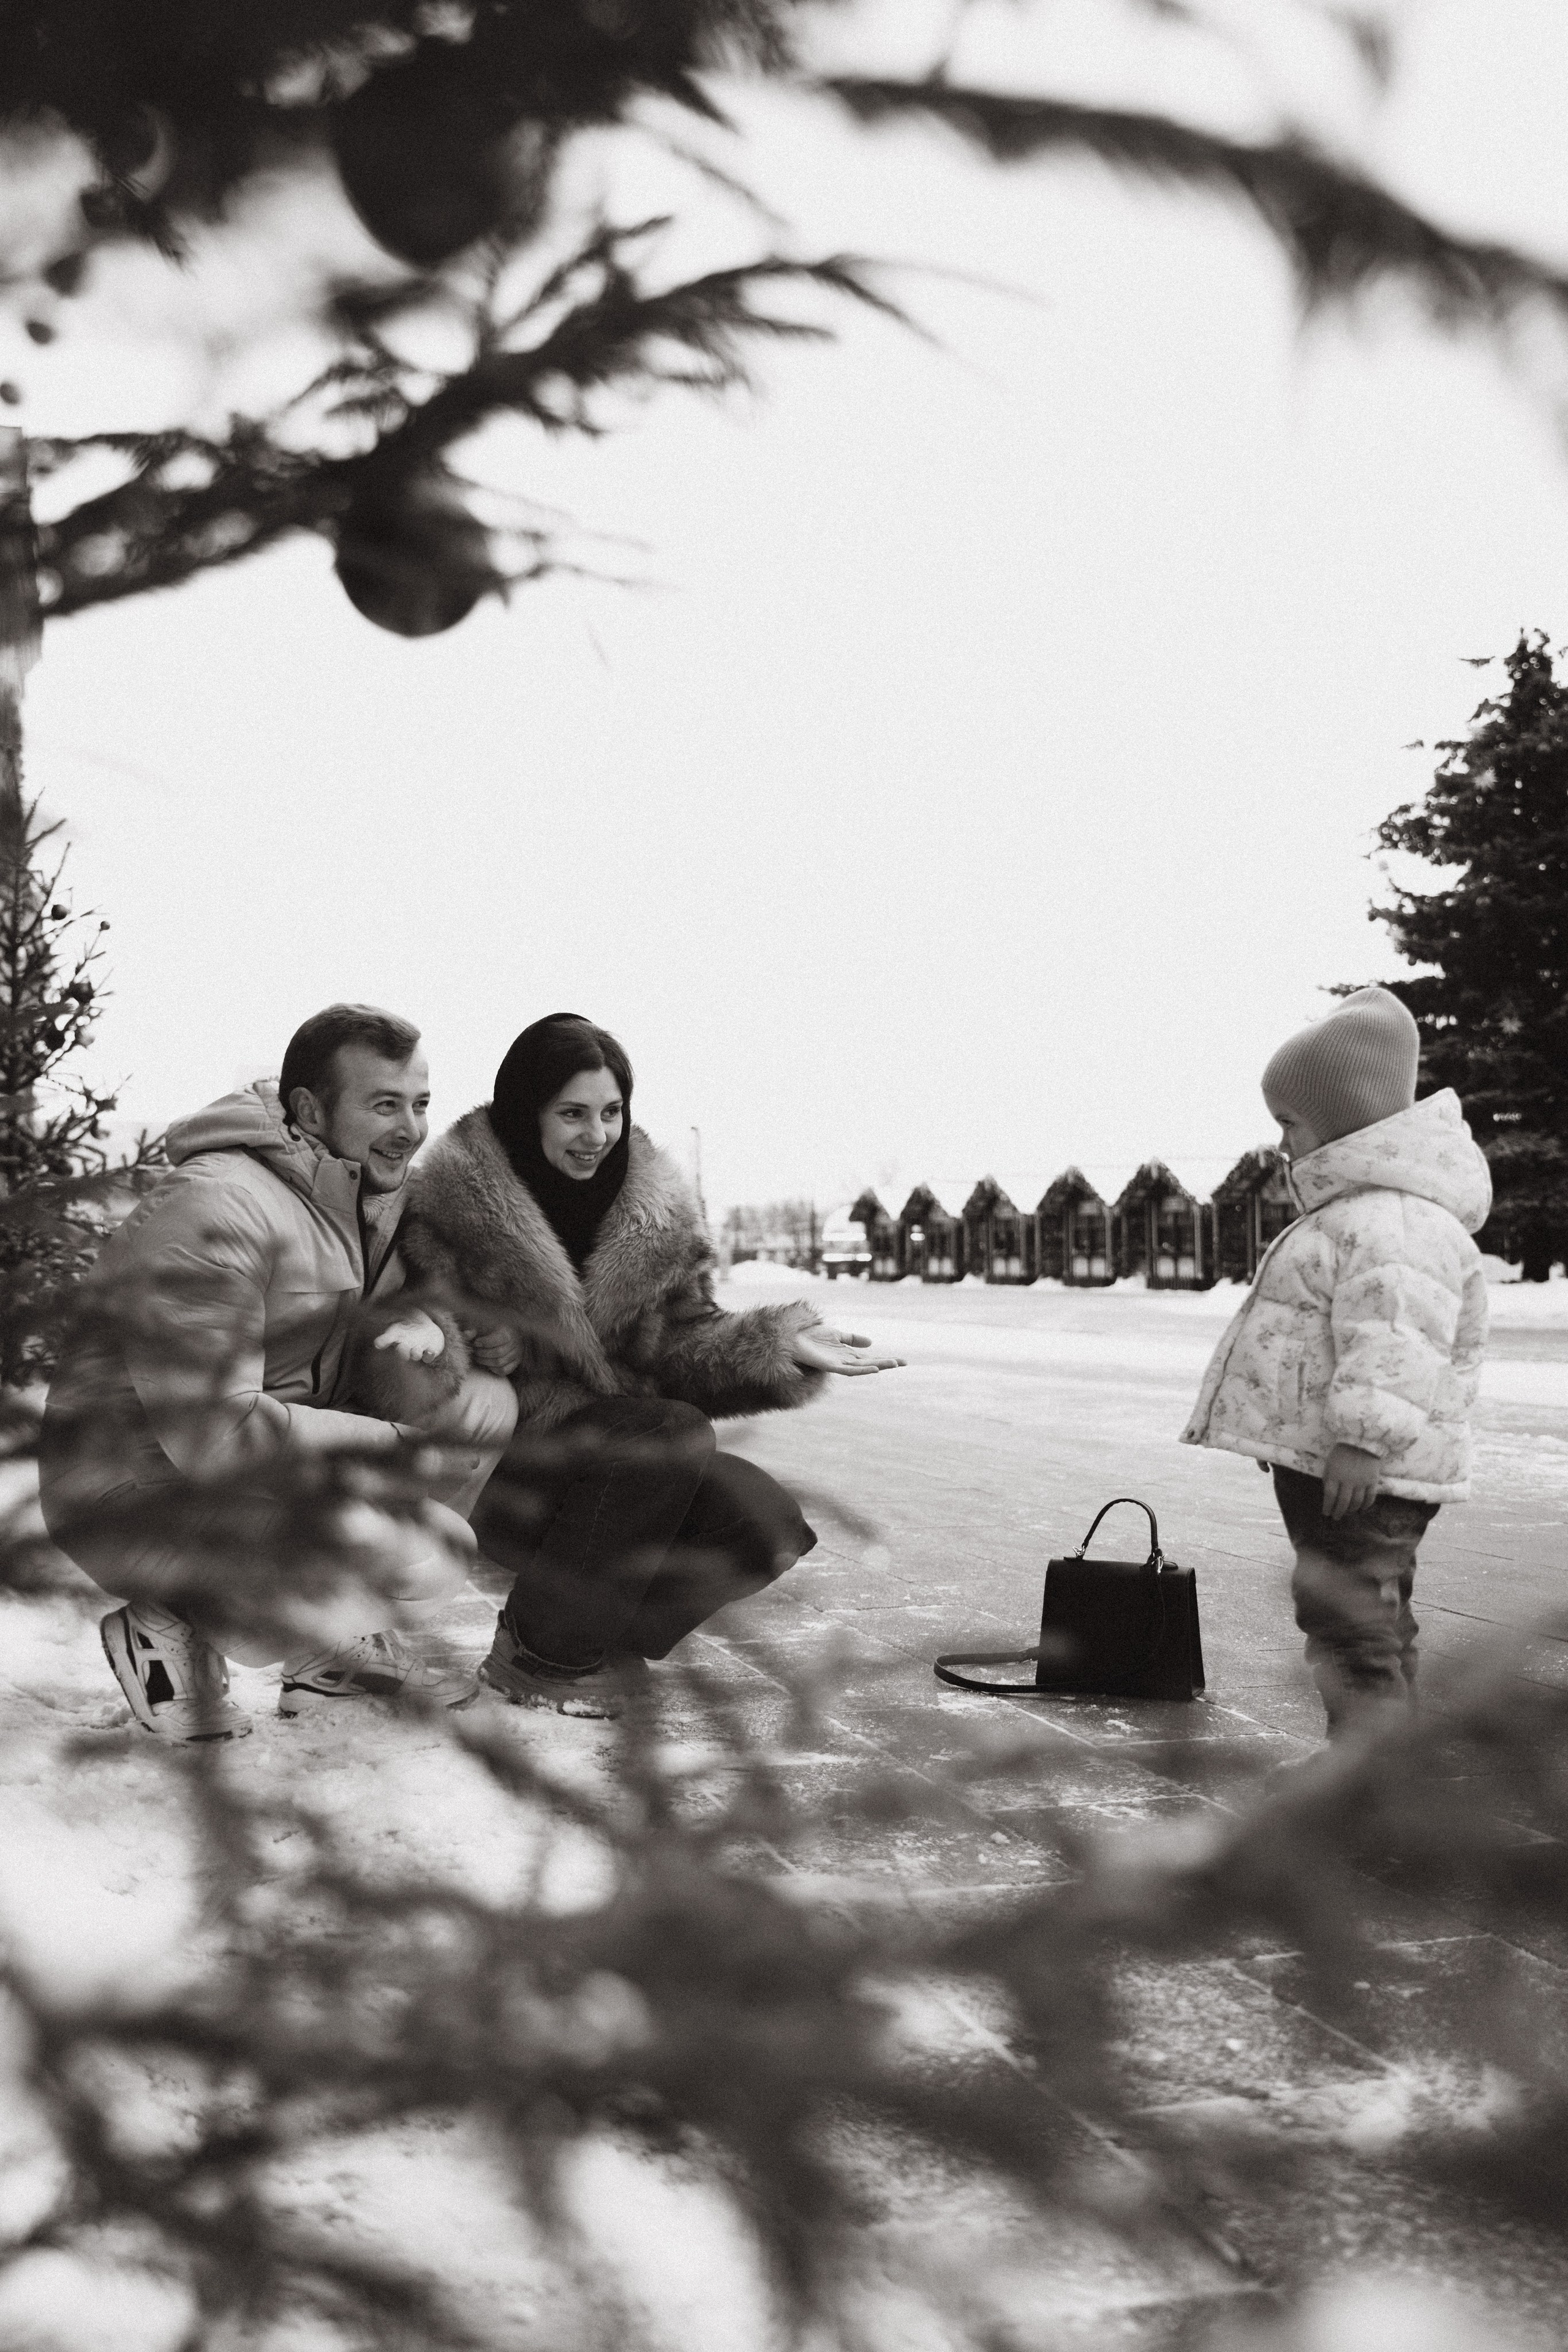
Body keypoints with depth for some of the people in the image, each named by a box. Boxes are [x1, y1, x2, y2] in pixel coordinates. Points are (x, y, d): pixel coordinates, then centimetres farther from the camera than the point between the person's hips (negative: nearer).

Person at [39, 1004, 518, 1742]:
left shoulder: (374, 1189, 4)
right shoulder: (213, 1211, -26)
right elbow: (214, 1437, -31)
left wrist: (420, 1326, -13)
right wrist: (401, 1444, -26)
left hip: (278, 1459, 9)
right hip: (149, 1489, -9)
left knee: (484, 1402, -1)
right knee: (423, 1561, -27)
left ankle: (338, 1653, 9)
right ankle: (168, 1633, -5)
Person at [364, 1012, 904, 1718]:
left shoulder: (657, 1209, 4)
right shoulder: (456, 1197, -11)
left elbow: (683, 1340, 4)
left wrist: (779, 1345, -13)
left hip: (616, 1459, 5)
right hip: (487, 1468, -5)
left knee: (767, 1523, -18)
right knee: (675, 1435, -30)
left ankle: (610, 1635, 7)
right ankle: (537, 1654, -13)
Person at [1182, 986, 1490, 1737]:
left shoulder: (1395, 1223, -20)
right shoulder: (1358, 1209, 19)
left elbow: (1392, 1345, -29)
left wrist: (1364, 1437, -32)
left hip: (1361, 1473, -12)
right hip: (1324, 1459, 12)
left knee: (1348, 1621, -12)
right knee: (1374, 1623, 18)